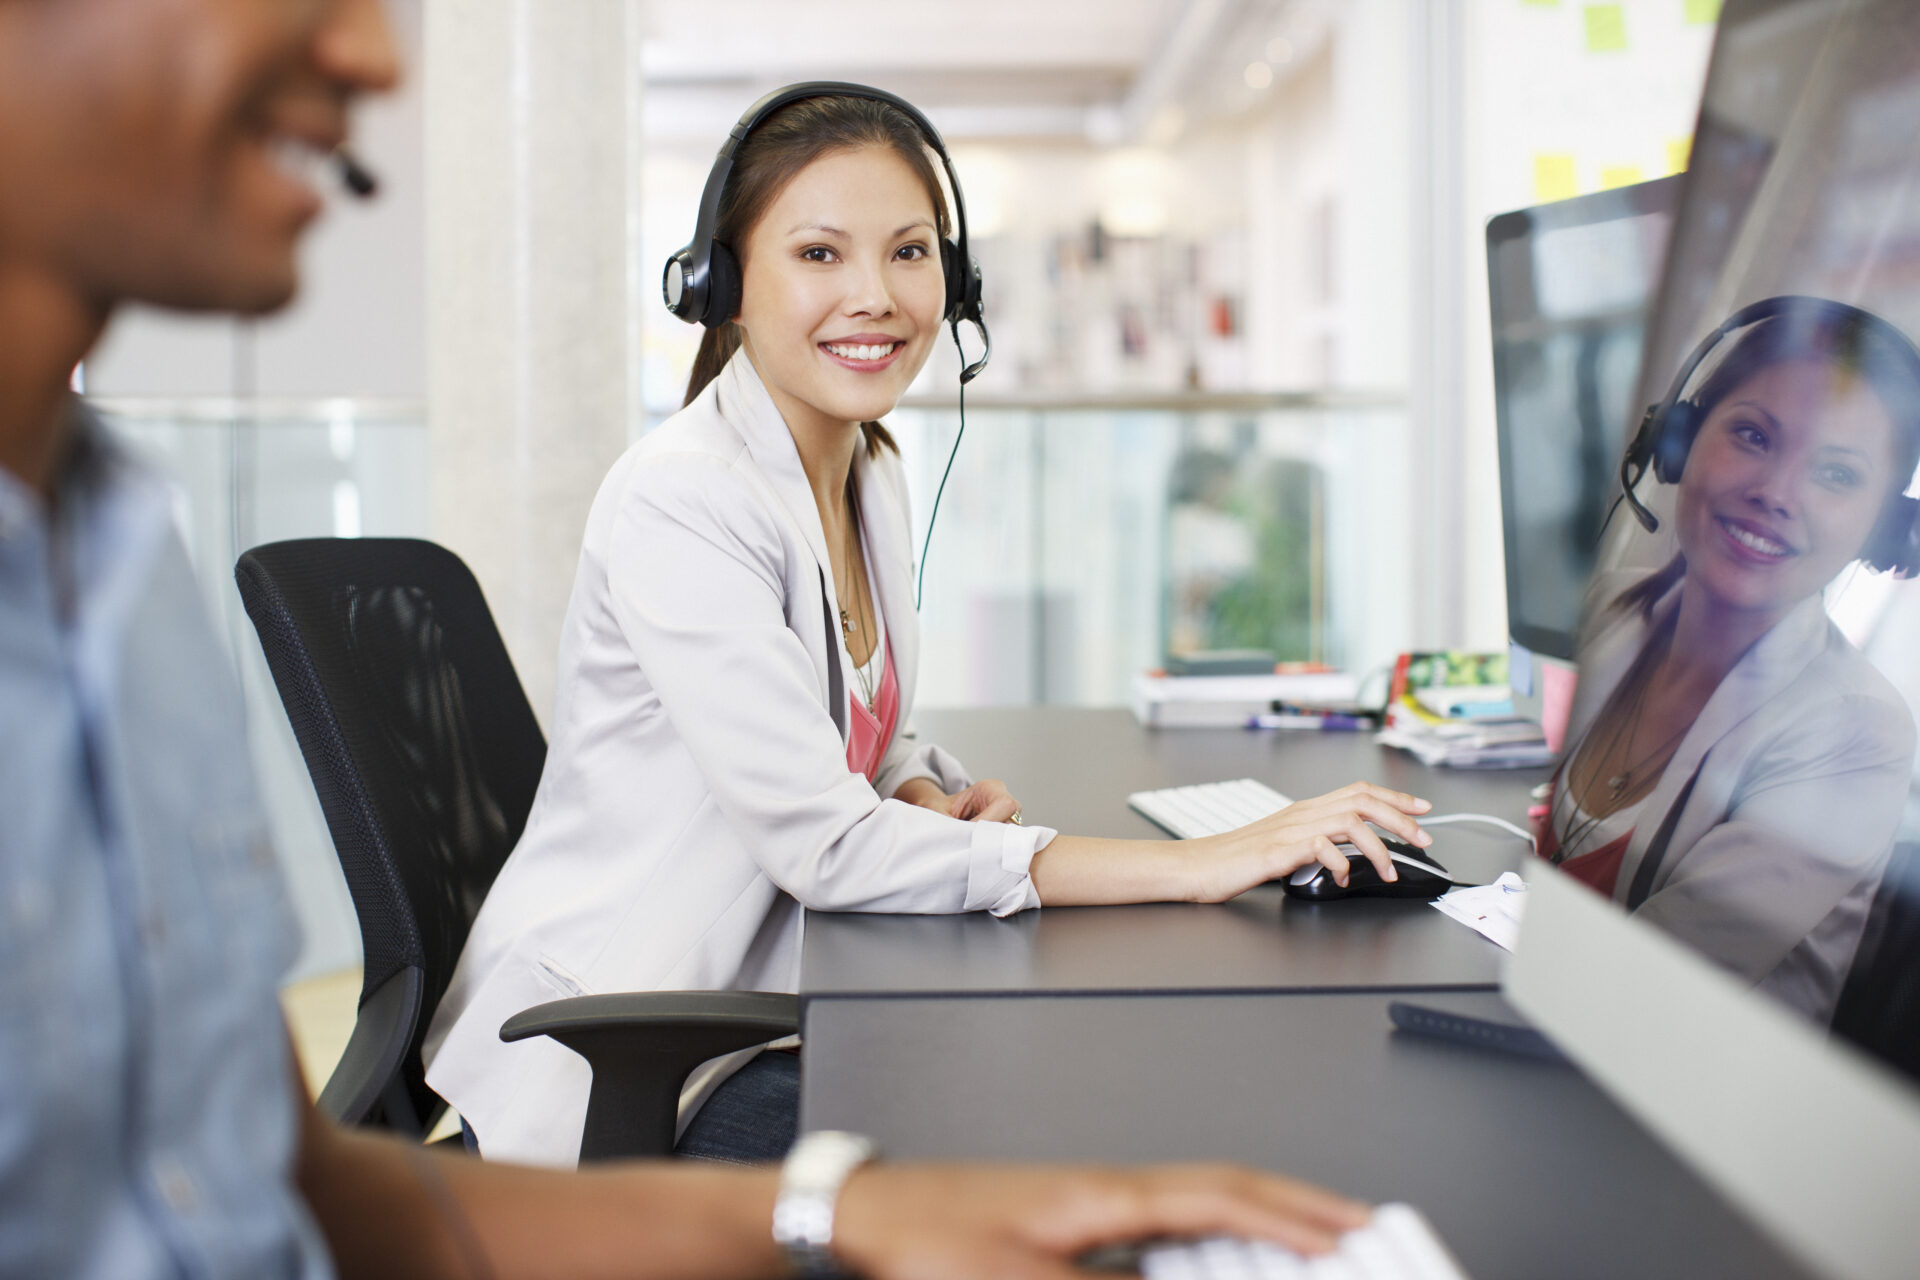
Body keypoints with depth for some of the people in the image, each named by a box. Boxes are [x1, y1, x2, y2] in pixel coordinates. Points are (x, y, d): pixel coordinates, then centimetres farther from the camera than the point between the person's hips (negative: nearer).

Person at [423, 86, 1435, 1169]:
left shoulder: (874, 472, 5)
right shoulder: (680, 502, -22)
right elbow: (823, 845, -28)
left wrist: (930, 797, -8)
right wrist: (1195, 865, -30)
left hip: (764, 1012, 8)